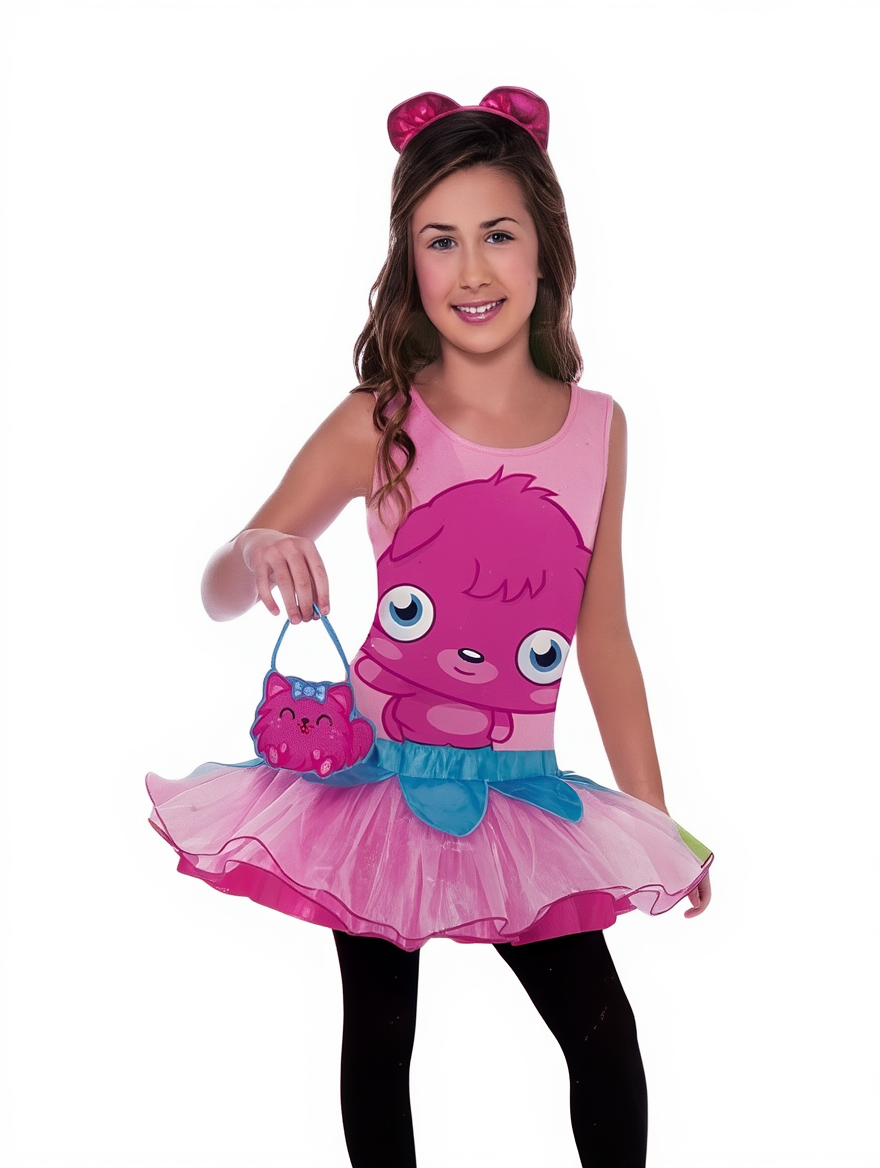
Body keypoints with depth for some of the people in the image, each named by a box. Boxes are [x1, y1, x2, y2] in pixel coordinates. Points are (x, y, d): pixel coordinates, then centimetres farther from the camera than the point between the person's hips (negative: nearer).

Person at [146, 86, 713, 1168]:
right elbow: (220, 593, -4)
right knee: (380, 1037, 12)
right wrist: (259, 555, -29)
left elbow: (603, 637, 7)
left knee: (605, 1038, 3)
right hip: (381, 776, -1)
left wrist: (658, 819, 10)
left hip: (517, 794, 2)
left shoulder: (598, 426, -1)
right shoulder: (381, 424, -9)